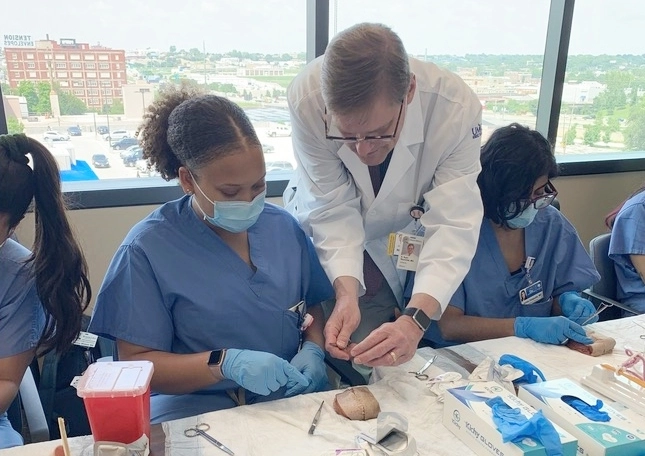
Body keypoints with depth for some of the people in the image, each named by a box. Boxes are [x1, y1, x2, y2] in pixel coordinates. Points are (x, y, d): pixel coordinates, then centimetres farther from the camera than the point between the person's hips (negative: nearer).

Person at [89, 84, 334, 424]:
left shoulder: (284, 226, 4)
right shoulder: (147, 248, -8)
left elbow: (312, 306, 16)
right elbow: (135, 364, -6)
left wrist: (313, 350, -5)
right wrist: (225, 363, -20)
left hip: (292, 399, 2)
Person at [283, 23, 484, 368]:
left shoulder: (456, 108, -32)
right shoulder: (306, 99, -31)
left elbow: (453, 224, -33)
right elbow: (333, 209, -26)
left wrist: (415, 319, -45)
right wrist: (346, 293, -38)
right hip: (325, 239, 0)